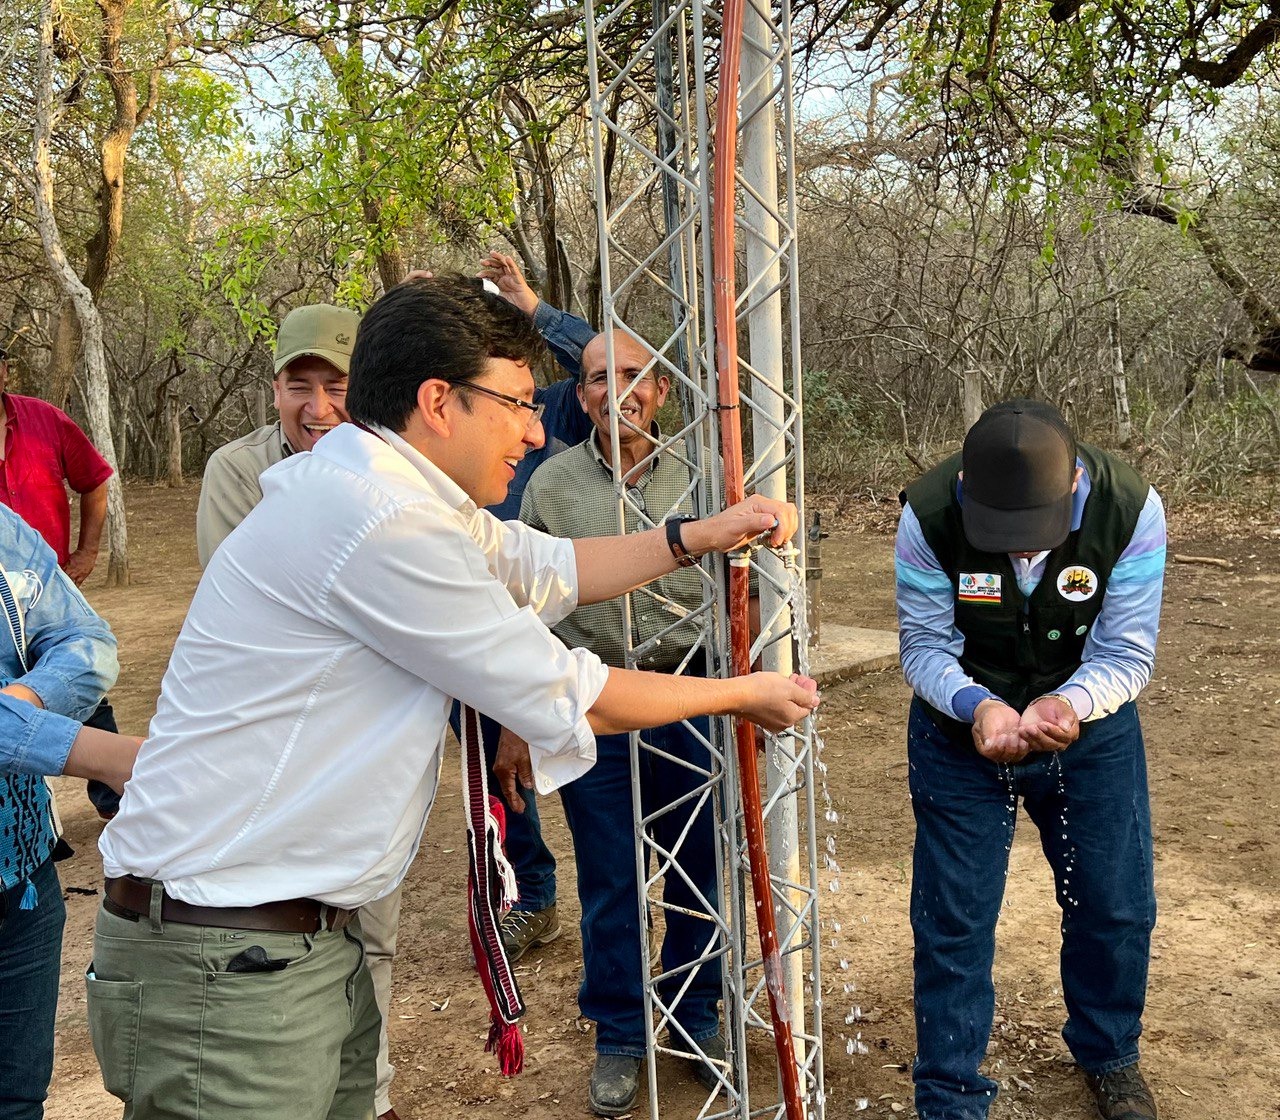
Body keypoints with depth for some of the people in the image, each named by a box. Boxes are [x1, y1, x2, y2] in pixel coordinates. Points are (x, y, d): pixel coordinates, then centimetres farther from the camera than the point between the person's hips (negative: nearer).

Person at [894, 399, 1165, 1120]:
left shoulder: (1132, 510, -25)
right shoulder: (928, 517, -26)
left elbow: (1127, 653, -20)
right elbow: (925, 646, -17)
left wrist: (1068, 705, -41)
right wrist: (977, 705, -38)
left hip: (1090, 726, 2)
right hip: (963, 731, -1)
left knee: (1117, 906, 14)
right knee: (953, 919, 4)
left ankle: (1109, 1055, 44)